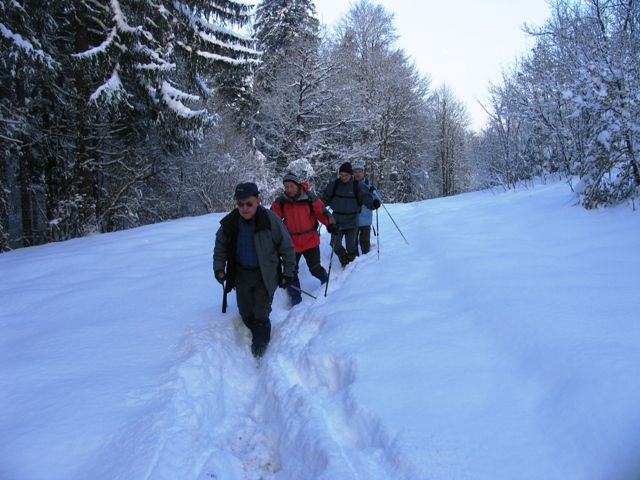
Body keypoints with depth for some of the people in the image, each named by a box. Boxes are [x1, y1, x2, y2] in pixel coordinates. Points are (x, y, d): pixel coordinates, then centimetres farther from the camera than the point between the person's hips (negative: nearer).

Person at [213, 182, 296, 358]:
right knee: (246, 314, 13)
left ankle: (260, 351, 13)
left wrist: (288, 272, -5)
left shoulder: (270, 220, -19)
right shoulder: (229, 223, -9)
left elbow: (286, 247, -9)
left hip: (265, 275, -4)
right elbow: (220, 246, 9)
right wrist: (219, 268, 0)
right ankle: (258, 335, 39)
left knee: (261, 315, -5)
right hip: (241, 274, 4)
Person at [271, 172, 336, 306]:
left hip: (310, 241, -2)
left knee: (315, 269, 3)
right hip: (291, 243, 2)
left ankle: (326, 280, 36)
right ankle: (295, 297, 22)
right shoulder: (281, 202, -8)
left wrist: (330, 223, -20)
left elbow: (322, 212, -5)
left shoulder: (310, 199, -12)